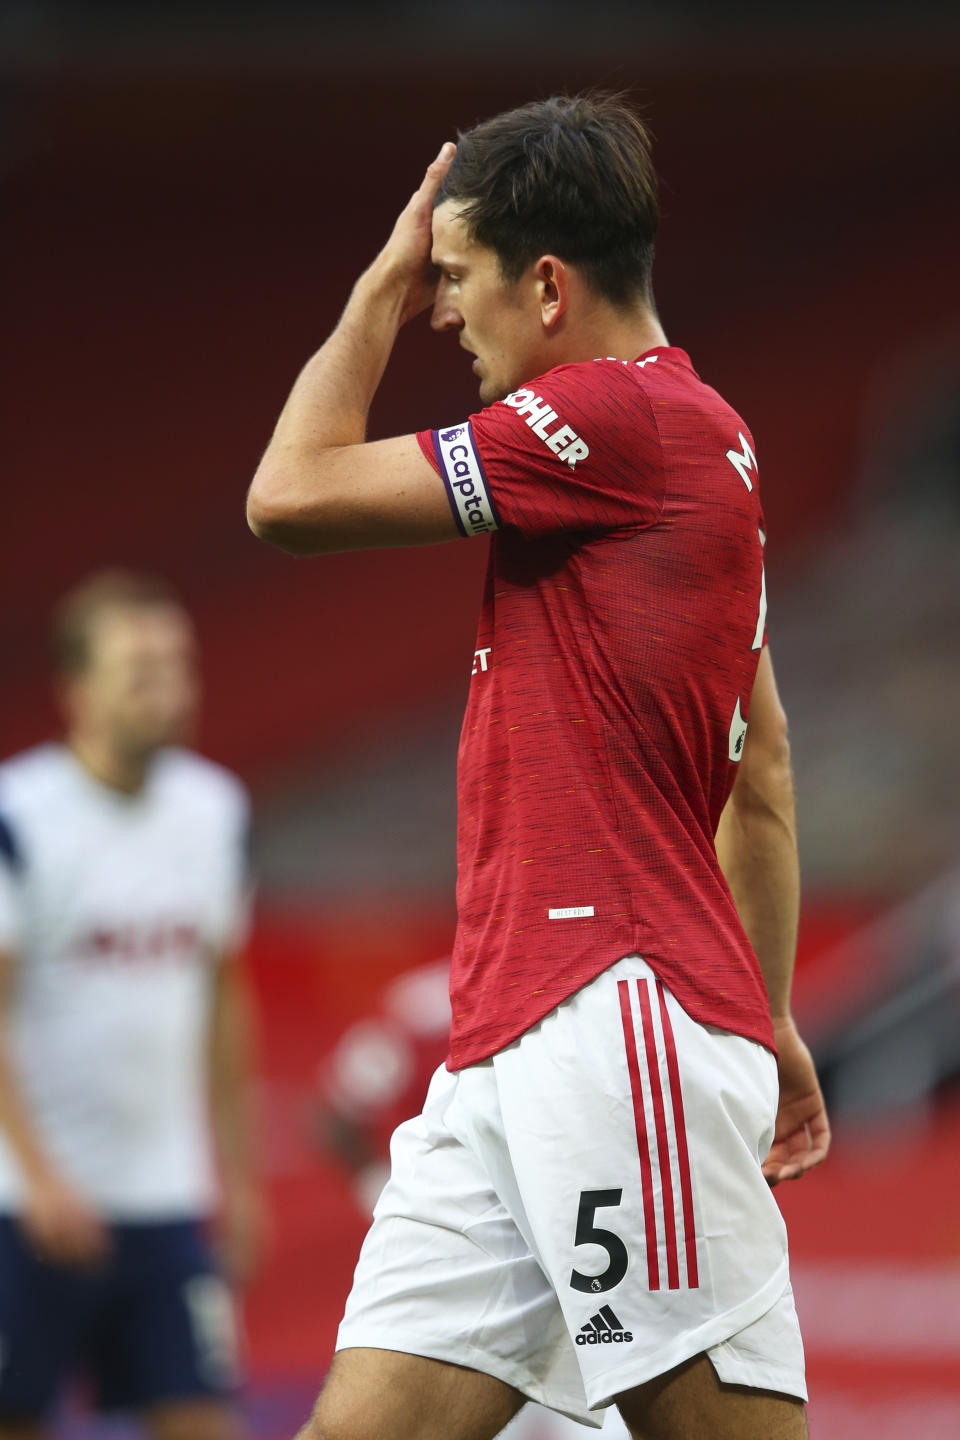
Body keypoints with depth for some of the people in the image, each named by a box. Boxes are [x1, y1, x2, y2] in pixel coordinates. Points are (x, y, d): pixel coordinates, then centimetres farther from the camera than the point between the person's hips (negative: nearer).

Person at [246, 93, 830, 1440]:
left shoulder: (620, 414, -8)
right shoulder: (693, 441, 23)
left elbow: (292, 495, -5)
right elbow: (761, 782, 27)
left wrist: (384, 290, 9)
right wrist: (767, 1019, 31)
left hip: (622, 1020, -10)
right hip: (508, 1071, 10)